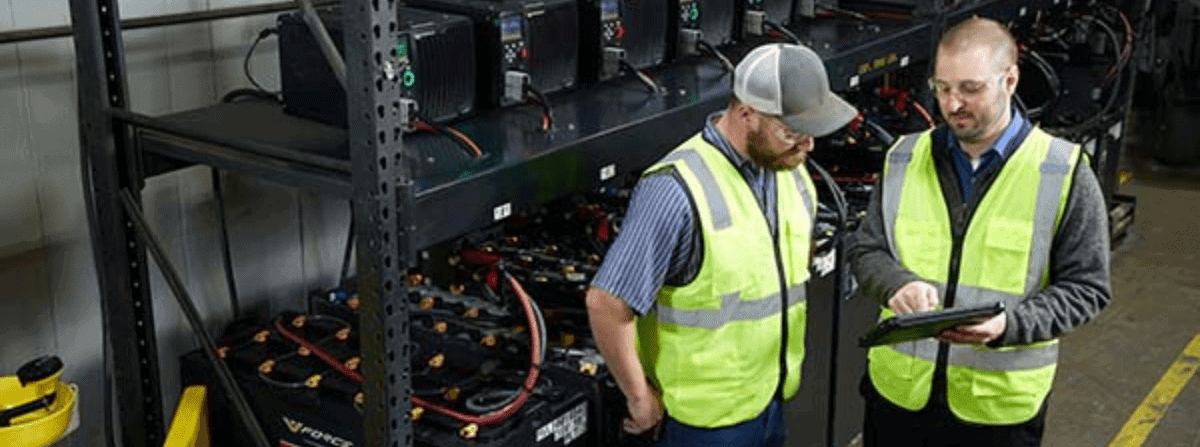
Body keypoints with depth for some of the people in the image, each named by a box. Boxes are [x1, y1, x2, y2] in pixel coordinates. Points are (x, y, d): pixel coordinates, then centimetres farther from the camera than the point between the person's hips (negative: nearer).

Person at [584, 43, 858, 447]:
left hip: (774, 404, 7)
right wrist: (640, 399, -16)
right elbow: (607, 305, -25)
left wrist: (787, 366, 14)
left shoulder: (791, 173, 1)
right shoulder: (676, 191, -25)